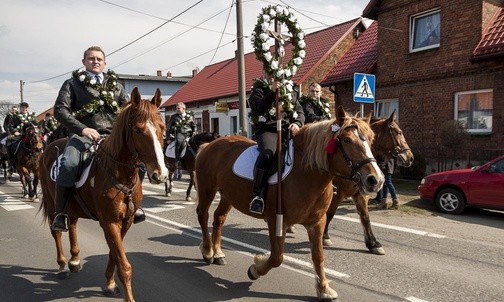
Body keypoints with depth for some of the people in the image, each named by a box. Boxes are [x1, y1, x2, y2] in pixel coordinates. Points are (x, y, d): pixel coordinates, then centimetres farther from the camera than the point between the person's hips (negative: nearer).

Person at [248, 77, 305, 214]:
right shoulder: (259, 88, 7)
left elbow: (300, 112, 17)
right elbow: (257, 109, -11)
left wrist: (297, 123, -5)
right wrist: (272, 92, -20)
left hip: (287, 130, 6)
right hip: (266, 130, -5)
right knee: (268, 153, -36)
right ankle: (257, 196, -30)